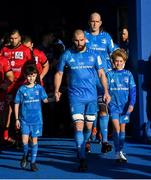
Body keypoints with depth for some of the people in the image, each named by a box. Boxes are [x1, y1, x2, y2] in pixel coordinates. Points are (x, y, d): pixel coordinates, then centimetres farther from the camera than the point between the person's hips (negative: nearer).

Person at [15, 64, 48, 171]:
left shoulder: (39, 88, 3)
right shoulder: (22, 89, -1)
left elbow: (45, 100, -2)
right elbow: (17, 104, 3)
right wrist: (17, 119, 1)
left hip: (36, 119, 1)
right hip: (24, 119, -1)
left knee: (35, 139, 5)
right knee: (25, 140, -9)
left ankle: (33, 162, 15)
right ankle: (25, 156, 21)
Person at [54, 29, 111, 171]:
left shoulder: (93, 55, 5)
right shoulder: (66, 56, 1)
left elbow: (101, 73, 10)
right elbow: (59, 73, 9)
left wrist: (106, 91, 4)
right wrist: (56, 91, -2)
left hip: (92, 96, 2)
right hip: (75, 97, -2)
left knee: (88, 126, 9)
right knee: (78, 126, -13)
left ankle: (81, 148, 34)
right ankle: (82, 158, -16)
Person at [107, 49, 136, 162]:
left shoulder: (128, 74, 3)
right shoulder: (109, 74, 2)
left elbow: (133, 90, 0)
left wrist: (131, 104, -9)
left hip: (125, 105, 2)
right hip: (113, 105, -2)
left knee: (122, 128, 9)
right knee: (116, 127, -13)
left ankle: (121, 151, 19)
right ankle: (118, 153, -14)